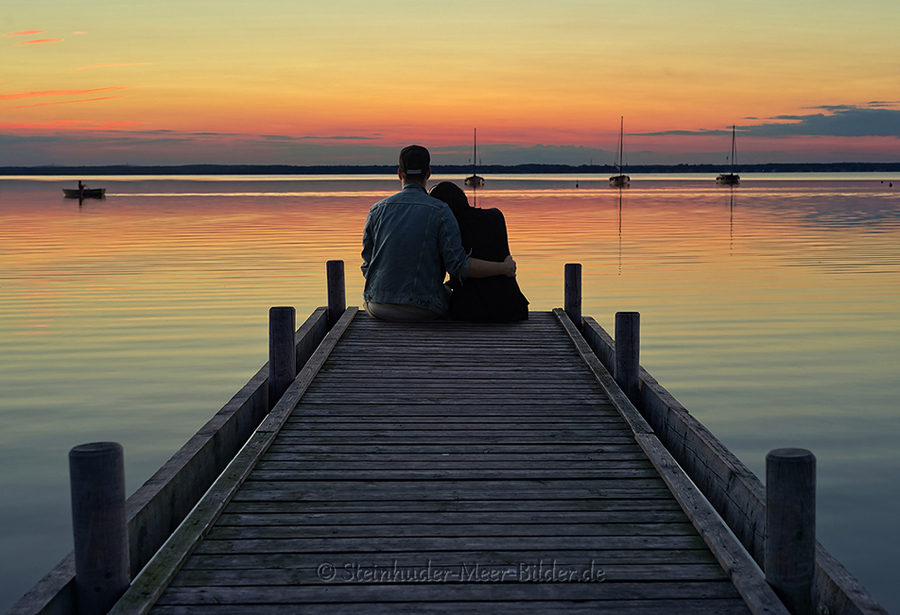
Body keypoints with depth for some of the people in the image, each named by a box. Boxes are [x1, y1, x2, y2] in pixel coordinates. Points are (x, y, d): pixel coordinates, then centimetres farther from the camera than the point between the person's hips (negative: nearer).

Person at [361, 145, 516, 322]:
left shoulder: (377, 210, 0)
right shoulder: (440, 211, -10)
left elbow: (367, 267, 5)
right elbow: (458, 265, -16)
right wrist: (504, 268, -5)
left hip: (379, 307, 2)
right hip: (422, 313, -2)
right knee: (447, 291, 33)